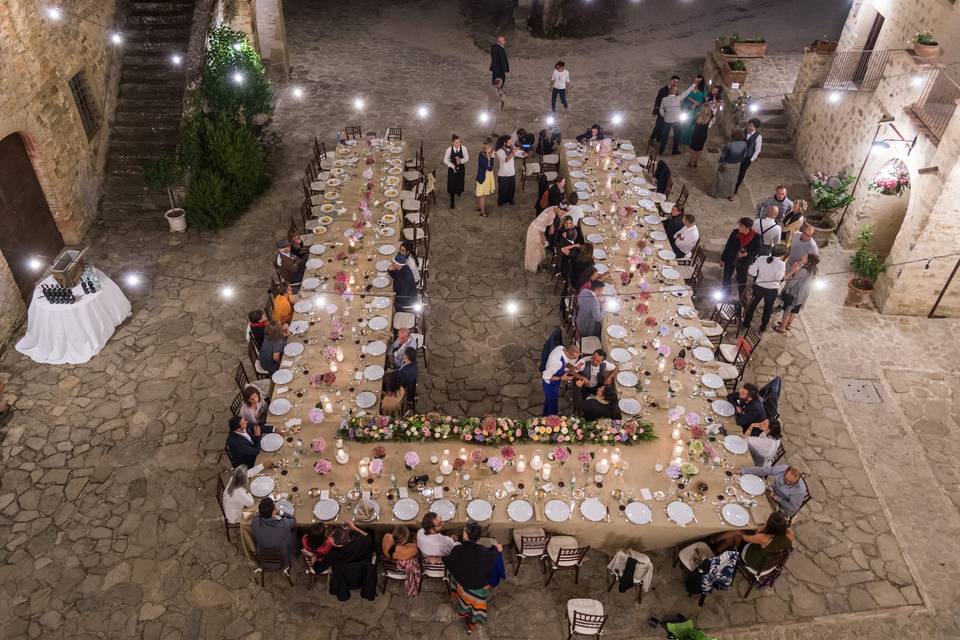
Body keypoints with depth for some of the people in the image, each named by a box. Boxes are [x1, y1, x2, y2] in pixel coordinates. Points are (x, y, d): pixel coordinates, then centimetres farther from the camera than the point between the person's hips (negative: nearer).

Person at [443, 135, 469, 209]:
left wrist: (460, 161, -29)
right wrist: (453, 166, -20)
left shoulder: (463, 148, -14)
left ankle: (459, 191, 52)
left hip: (461, 168, 1)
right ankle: (452, 201, 21)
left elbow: (467, 158, -9)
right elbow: (445, 160, -8)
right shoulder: (449, 149, -16)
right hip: (452, 169, -1)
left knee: (460, 182, 13)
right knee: (452, 185, 5)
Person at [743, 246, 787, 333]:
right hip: (772, 290, -2)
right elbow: (779, 277, -26)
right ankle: (763, 326, 35)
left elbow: (751, 272, -12)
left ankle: (746, 322, 34)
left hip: (759, 287, 2)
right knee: (768, 308, 21)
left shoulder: (761, 258, -12)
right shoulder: (781, 264, -19)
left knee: (753, 304, 22)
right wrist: (784, 271, -10)